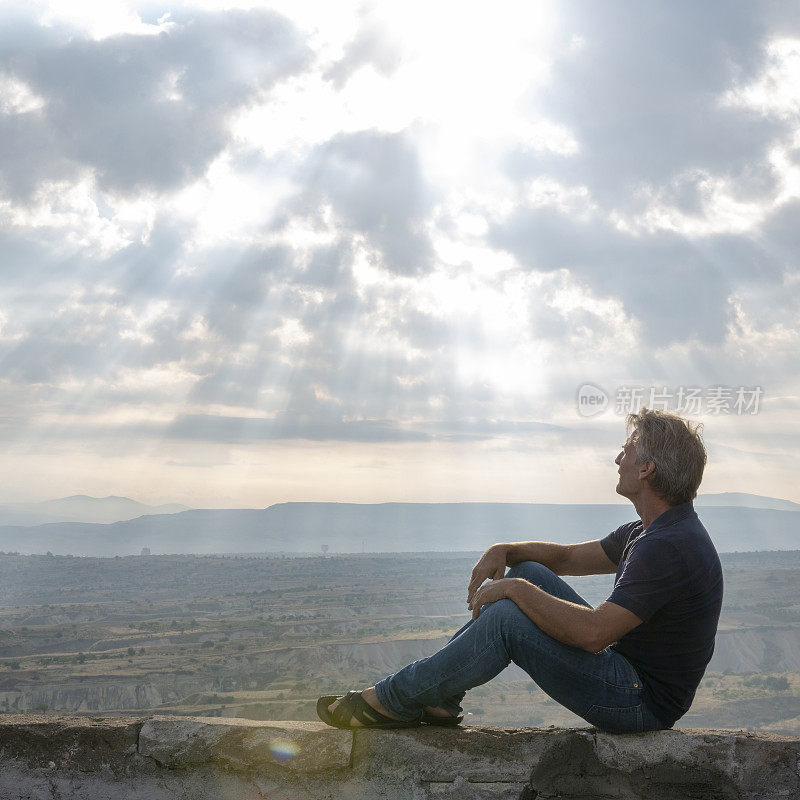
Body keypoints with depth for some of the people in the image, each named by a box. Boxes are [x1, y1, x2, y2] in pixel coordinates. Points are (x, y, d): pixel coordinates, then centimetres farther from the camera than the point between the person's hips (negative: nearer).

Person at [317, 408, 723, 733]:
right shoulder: (649, 529, 11)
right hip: (627, 670, 10)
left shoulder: (668, 546, -24)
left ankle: (393, 700, -6)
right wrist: (504, 551, 1)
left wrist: (514, 589, -20)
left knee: (507, 617, -21)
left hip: (642, 704, -10)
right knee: (531, 574, 6)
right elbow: (567, 558, 19)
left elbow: (592, 632, -32)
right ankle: (440, 694, 6)